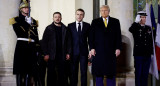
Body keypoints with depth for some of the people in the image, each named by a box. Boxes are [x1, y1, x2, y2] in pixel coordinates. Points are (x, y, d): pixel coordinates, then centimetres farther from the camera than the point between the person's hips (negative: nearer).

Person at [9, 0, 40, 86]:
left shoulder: (33, 21, 20)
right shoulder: (17, 20, 6)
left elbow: (36, 36, 15)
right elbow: (19, 33, -9)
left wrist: (37, 48, 7)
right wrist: (28, 24, 0)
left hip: (32, 47, 4)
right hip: (21, 47, -4)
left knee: (30, 70, 1)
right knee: (21, 71, -5)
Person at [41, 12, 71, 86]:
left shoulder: (65, 29, 9)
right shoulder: (49, 28, 3)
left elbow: (68, 41, 10)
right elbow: (44, 42, -1)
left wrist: (68, 53, 2)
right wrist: (46, 54, -9)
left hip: (62, 55, 2)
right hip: (52, 55, -2)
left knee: (61, 73, 3)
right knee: (51, 73, 2)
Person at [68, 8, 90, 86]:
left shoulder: (87, 26, 8)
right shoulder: (70, 26, 8)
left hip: (84, 52, 0)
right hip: (74, 52, 0)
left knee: (84, 71, 1)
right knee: (73, 71, 4)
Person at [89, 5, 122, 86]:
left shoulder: (115, 22, 10)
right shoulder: (95, 22, 10)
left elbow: (118, 36, 6)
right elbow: (91, 36, 6)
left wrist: (118, 48, -2)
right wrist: (92, 48, -4)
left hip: (111, 51, 0)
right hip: (98, 51, 0)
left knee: (111, 73, 2)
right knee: (98, 73, 2)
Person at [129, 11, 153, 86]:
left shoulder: (148, 28, 12)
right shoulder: (136, 28, -2)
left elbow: (151, 41, 16)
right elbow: (130, 30, -28)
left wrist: (151, 51, 11)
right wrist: (136, 21, -31)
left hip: (147, 54, 4)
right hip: (138, 54, -4)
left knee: (145, 73, 10)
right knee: (138, 73, 3)